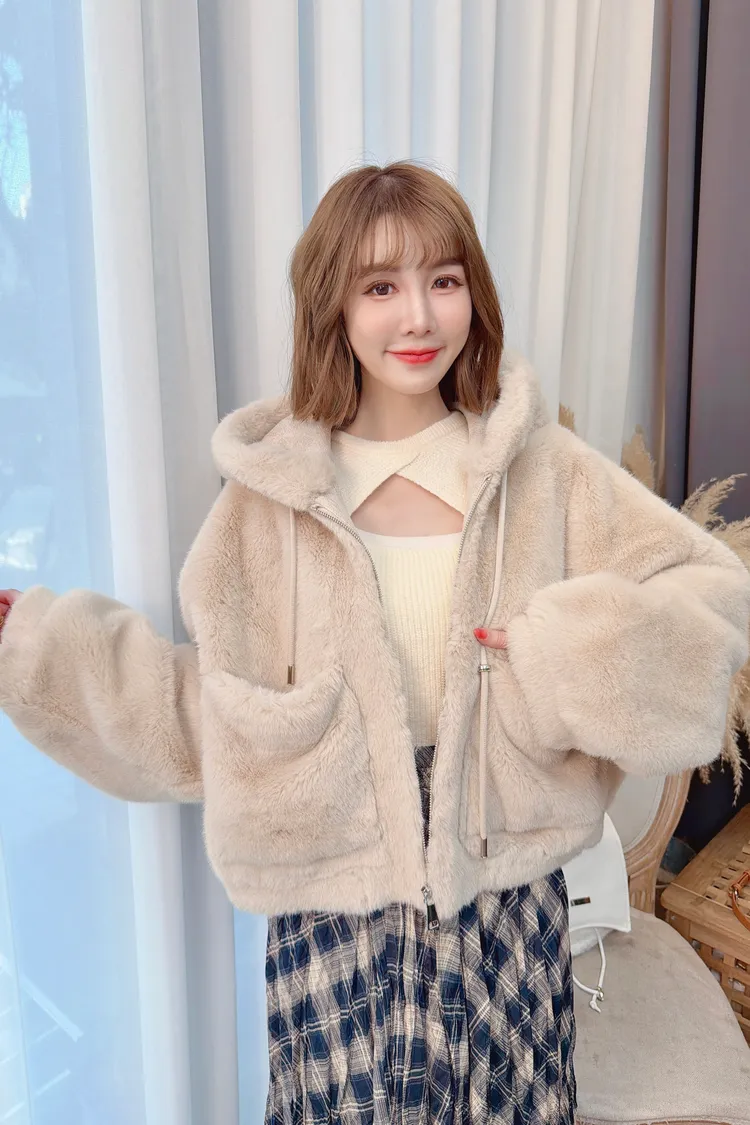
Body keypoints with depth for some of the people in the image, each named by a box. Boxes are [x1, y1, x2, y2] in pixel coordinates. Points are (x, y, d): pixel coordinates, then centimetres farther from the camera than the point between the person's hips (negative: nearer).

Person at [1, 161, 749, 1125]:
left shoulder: (543, 470, -5)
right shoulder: (273, 492, -5)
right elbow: (214, 711, -2)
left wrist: (565, 649, -19)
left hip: (508, 887, 1)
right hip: (336, 905, 0)